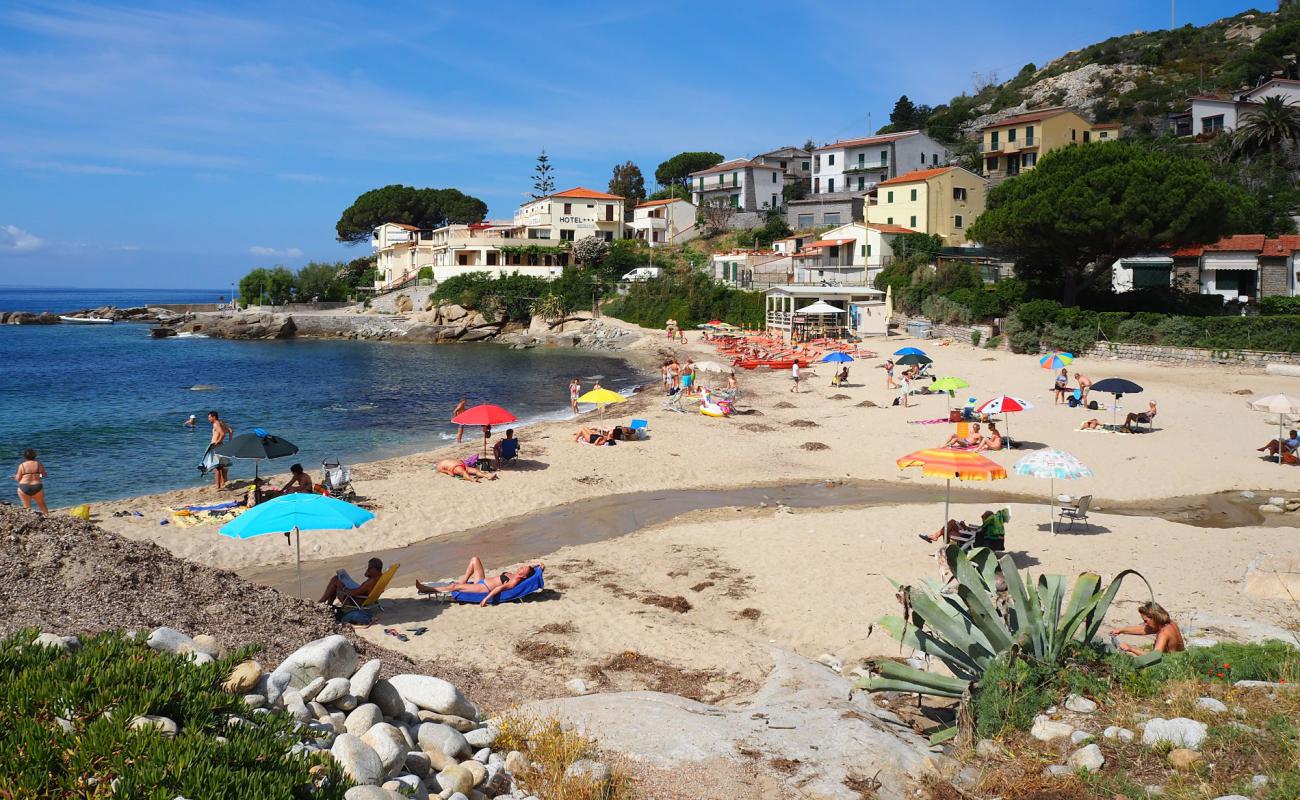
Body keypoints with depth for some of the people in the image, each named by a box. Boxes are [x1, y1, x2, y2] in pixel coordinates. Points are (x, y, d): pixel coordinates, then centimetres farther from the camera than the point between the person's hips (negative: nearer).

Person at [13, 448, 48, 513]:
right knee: (42, 505, 18)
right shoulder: (39, 464, 1)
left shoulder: (22, 465, -3)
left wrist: (15, 476, 21)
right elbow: (45, 475, 8)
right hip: (37, 488, 1)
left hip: (24, 488, -1)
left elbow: (18, 478, -1)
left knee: (27, 507, 9)